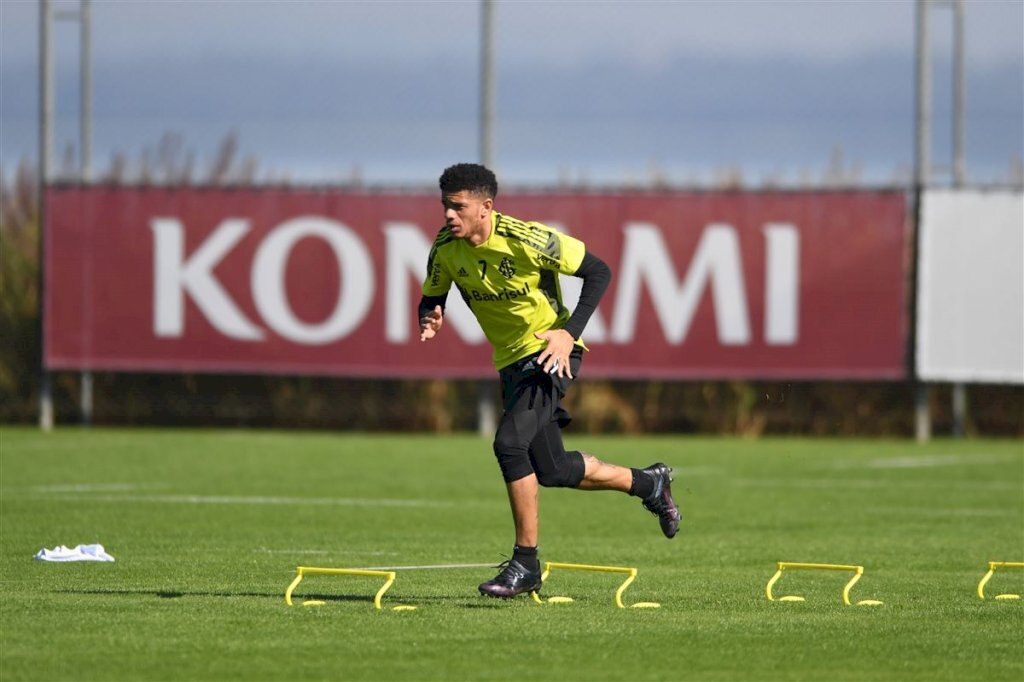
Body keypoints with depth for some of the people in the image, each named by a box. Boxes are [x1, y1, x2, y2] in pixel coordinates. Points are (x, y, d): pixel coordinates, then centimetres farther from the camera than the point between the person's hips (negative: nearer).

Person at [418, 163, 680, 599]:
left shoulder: (527, 240, -22)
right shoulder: (445, 248, -7)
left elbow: (599, 272, -14)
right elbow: (431, 298, 8)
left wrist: (569, 332, -23)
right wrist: (430, 318, -17)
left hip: (551, 354, -7)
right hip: (511, 362, 7)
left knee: (509, 442, -25)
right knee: (553, 472, 10)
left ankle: (526, 563, -14)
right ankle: (648, 483, 36)